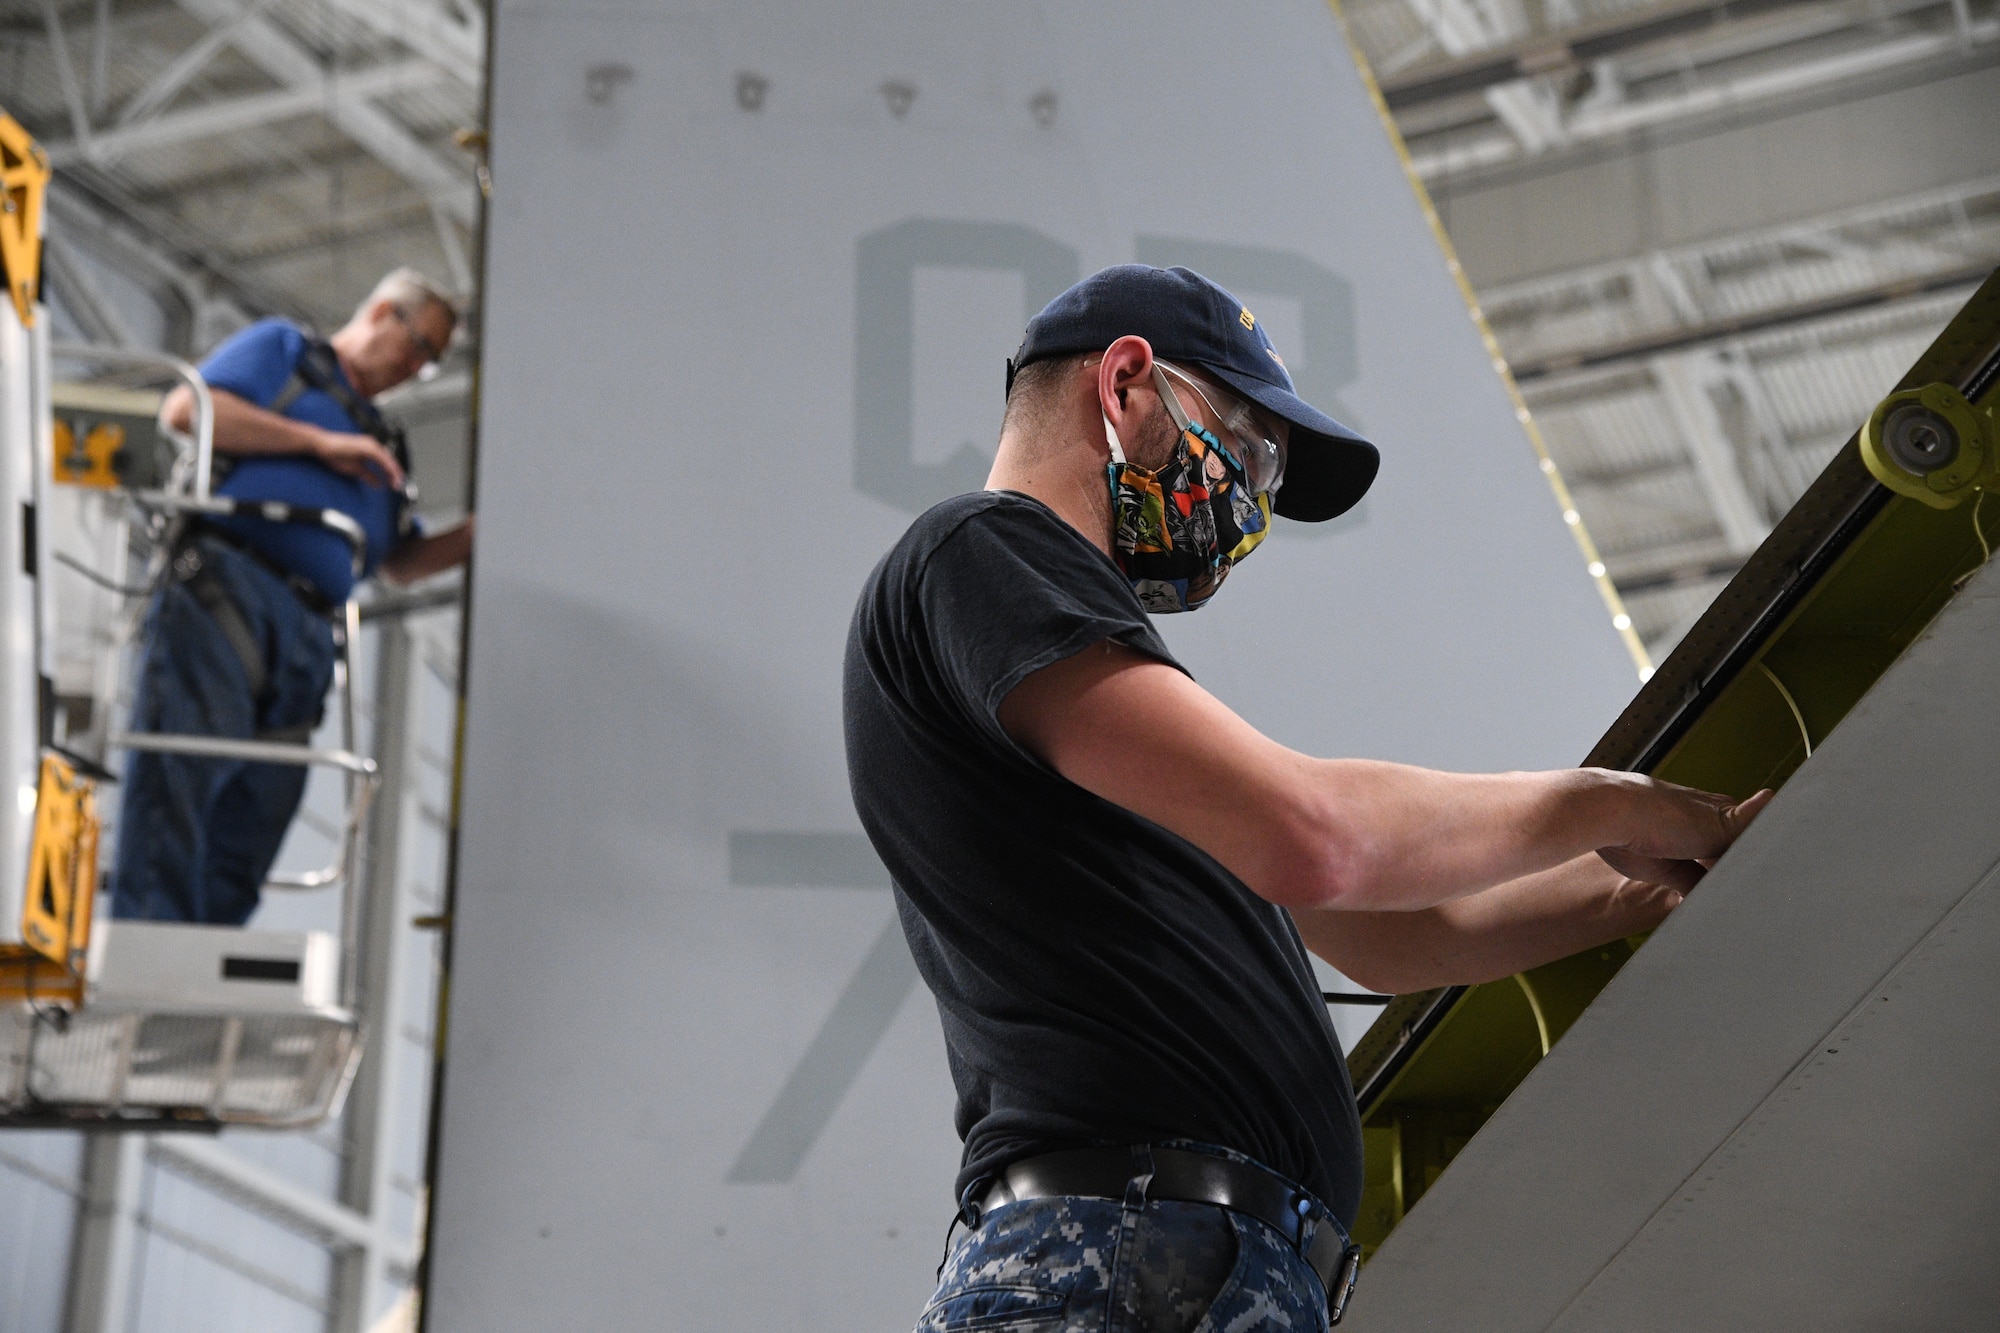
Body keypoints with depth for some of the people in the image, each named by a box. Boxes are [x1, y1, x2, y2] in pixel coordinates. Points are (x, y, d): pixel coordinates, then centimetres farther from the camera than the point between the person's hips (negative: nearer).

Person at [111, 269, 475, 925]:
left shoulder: (377, 445, 34)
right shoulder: (283, 349, 15)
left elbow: (400, 561, 33)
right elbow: (184, 408, -2)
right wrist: (321, 442, -3)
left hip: (307, 634, 7)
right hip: (223, 592, -7)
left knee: (249, 830, -4)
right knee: (179, 779, -18)